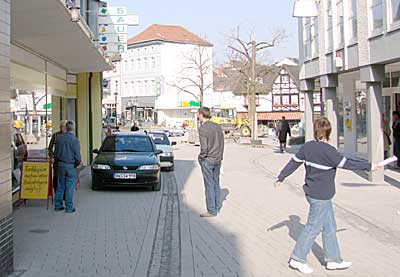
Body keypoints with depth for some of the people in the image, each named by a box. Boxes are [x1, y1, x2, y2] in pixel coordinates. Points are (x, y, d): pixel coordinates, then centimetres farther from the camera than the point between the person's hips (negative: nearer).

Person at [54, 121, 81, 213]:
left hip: (60, 164, 5)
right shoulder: (74, 140, -14)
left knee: (60, 185, 14)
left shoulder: (59, 138, 3)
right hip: (70, 165, -5)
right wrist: (77, 164, 5)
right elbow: (77, 156, -13)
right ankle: (69, 207, 5)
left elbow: (56, 152, 8)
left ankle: (58, 205, 19)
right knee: (70, 186, 1)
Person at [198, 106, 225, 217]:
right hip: (217, 160, 7)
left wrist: (201, 157, -2)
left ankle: (212, 211, 2)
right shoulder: (218, 126, 7)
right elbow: (222, 144, 10)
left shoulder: (202, 129, -14)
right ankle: (217, 207, 26)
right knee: (216, 183, 17)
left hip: (207, 160, -7)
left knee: (209, 185, -2)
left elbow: (204, 147, -18)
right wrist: (220, 157, 17)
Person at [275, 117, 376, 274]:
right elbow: (346, 164, -15)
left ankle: (333, 260, 24)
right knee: (313, 227, 3)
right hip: (320, 196, -8)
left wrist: (281, 177, 23)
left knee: (329, 226, 16)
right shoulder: (328, 151, -21)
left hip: (311, 192, 8)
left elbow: (294, 162, 11)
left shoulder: (307, 146, 1)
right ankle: (297, 259, 12)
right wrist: (368, 166, -3)